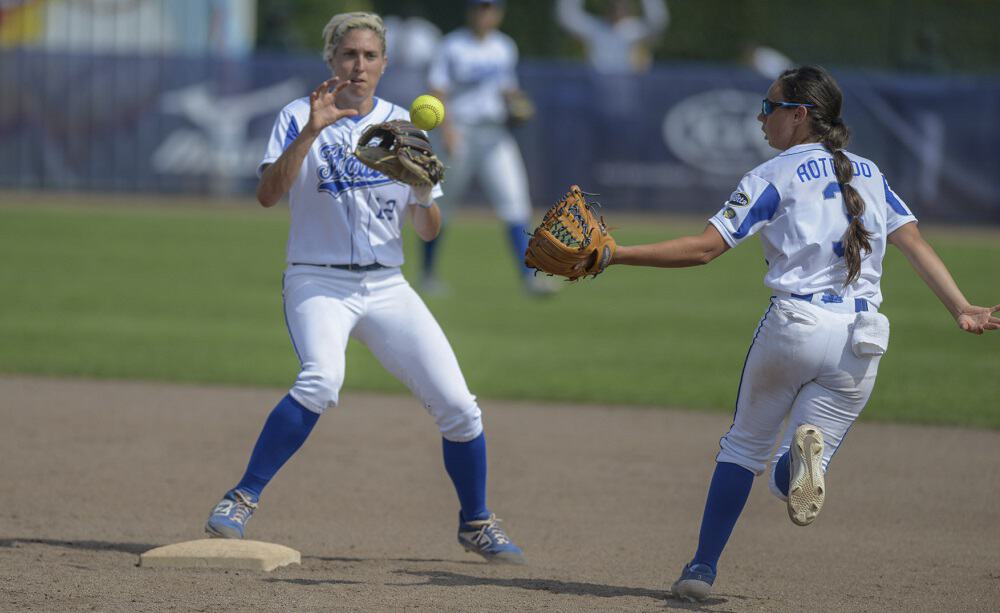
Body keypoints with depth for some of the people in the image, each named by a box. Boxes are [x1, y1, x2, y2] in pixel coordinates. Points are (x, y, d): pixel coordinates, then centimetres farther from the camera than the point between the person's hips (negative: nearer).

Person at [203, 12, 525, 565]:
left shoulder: (402, 126, 9)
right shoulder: (299, 117, 0)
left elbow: (428, 231, 9)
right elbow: (268, 194, -17)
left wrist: (423, 193, -13)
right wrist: (312, 130, -25)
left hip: (386, 287, 4)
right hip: (318, 283, -4)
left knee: (456, 404, -6)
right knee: (321, 380, -33)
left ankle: (476, 524, 16)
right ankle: (241, 500, -24)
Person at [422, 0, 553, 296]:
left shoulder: (505, 47, 12)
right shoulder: (453, 46, -3)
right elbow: (437, 90, -7)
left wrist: (517, 102, 1)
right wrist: (447, 128, -19)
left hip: (496, 135, 4)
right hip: (461, 133, -4)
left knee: (514, 200, -11)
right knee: (440, 206, 4)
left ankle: (528, 274, -15)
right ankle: (428, 273, 20)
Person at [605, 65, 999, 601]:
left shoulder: (774, 177, 1)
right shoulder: (869, 173, 17)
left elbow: (704, 248, -8)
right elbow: (915, 244, 8)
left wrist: (617, 255, -6)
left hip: (795, 326, -4)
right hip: (861, 341, 4)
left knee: (744, 445, 15)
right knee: (793, 477, 9)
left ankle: (703, 566, 8)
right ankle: (808, 452, -26)